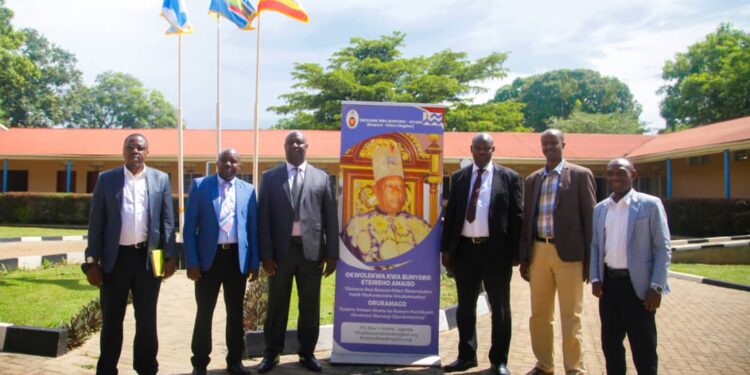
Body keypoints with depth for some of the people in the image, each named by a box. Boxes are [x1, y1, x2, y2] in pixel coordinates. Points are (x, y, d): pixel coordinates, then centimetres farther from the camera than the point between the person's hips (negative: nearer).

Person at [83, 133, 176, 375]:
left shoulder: (161, 179, 4)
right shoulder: (106, 179, 3)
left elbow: (167, 220, 3)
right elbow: (96, 222, 1)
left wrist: (171, 256, -3)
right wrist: (92, 260, -4)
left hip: (148, 257, 1)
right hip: (116, 257, 0)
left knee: (147, 318, 11)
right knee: (111, 319, 9)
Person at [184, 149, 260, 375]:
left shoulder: (248, 190, 6)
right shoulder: (200, 185, 1)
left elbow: (253, 229, 7)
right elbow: (190, 227, -2)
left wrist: (254, 262, 2)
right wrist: (191, 261, -8)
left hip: (238, 257, 2)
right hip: (209, 256, -2)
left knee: (235, 312, 10)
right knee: (204, 312, 6)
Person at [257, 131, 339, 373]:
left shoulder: (321, 177, 7)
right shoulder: (270, 177, 7)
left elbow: (331, 217, 5)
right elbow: (263, 217, 2)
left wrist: (332, 253, -1)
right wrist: (266, 254, -6)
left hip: (311, 250, 0)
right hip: (281, 250, 0)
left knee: (310, 306, 9)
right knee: (277, 305, 9)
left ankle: (307, 352, 23)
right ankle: (272, 353, 23)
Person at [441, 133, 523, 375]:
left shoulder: (509, 177, 1)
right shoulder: (458, 177, 9)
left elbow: (516, 216, -1)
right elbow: (450, 214, 8)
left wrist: (515, 253, -7)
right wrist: (446, 249, 3)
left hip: (496, 250, -2)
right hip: (464, 248, 3)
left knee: (500, 308, 7)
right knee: (465, 306, 12)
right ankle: (467, 355, 25)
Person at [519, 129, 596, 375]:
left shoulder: (580, 175, 0)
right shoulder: (532, 179, 13)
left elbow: (590, 217, -2)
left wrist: (591, 259, -6)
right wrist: (524, 257, 9)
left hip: (568, 252, -4)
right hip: (538, 251, 5)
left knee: (570, 316, 2)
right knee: (539, 314, 11)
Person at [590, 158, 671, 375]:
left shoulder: (650, 204, -4)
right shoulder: (600, 208, 10)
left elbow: (662, 247, -6)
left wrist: (657, 286, -12)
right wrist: (595, 278, 3)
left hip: (638, 284, -4)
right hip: (609, 283, 5)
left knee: (643, 347, 4)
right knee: (610, 342, 14)